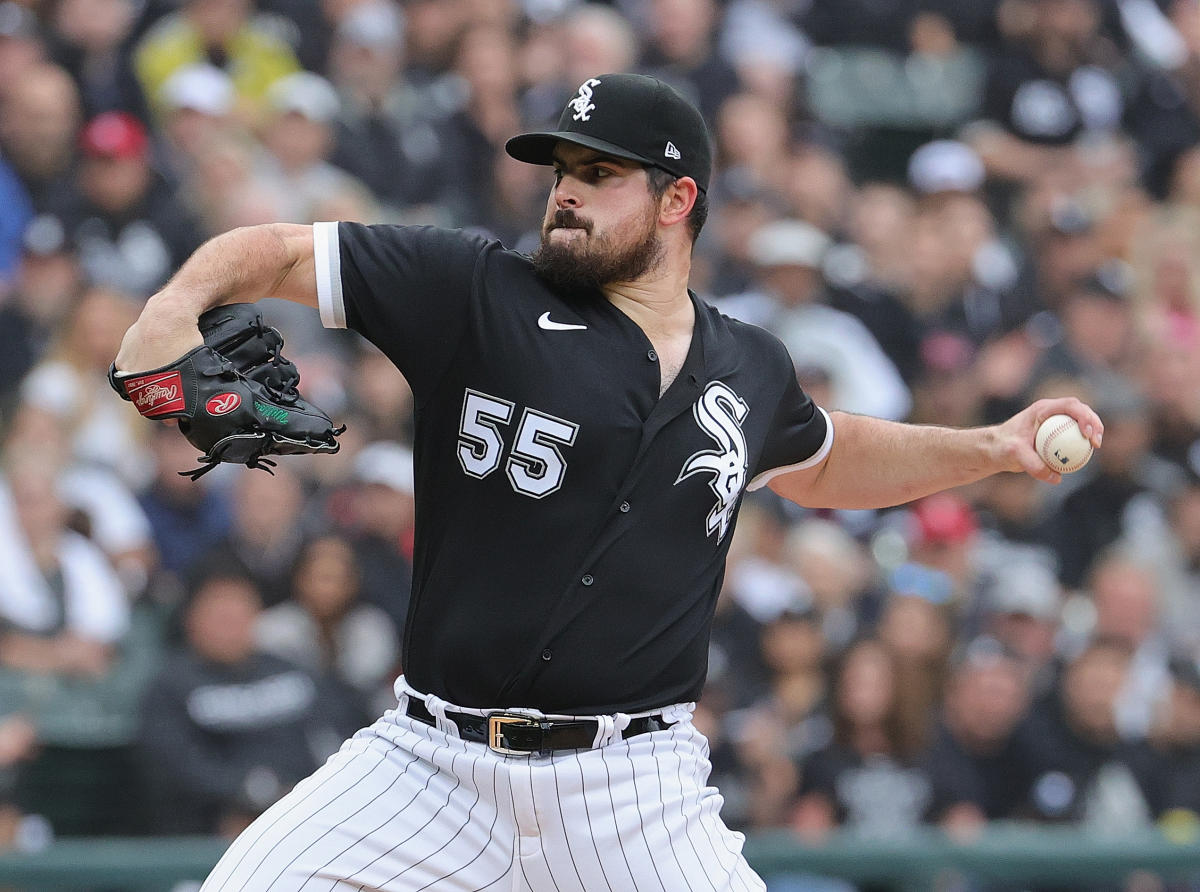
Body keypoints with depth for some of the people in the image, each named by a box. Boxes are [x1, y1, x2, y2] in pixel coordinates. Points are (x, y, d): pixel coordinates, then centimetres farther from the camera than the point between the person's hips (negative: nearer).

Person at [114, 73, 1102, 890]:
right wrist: (180, 300, -23)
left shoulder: (750, 371, 11)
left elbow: (820, 459, 33)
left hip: (634, 791, 1)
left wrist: (993, 448, 23)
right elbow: (279, 254, -3)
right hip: (432, 768, -1)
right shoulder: (475, 295, -1)